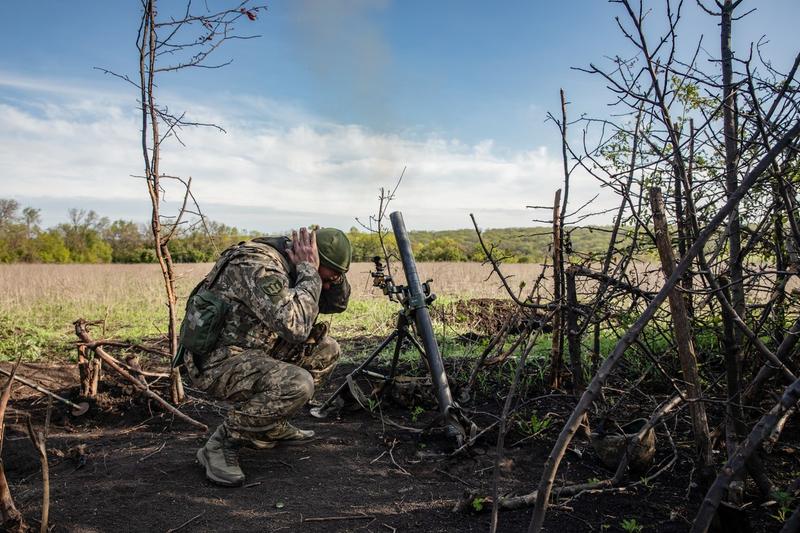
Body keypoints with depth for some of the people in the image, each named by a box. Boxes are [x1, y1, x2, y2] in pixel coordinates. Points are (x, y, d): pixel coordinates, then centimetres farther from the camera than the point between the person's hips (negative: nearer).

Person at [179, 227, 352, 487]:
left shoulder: (288, 264, 5)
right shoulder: (259, 267, -24)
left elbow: (337, 303, 14)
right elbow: (296, 326, -36)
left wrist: (332, 276, -6)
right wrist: (309, 272, -25)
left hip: (251, 352, 10)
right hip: (215, 362, -10)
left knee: (325, 350, 8)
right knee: (298, 384, -31)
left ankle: (272, 425, 15)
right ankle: (222, 444, -11)